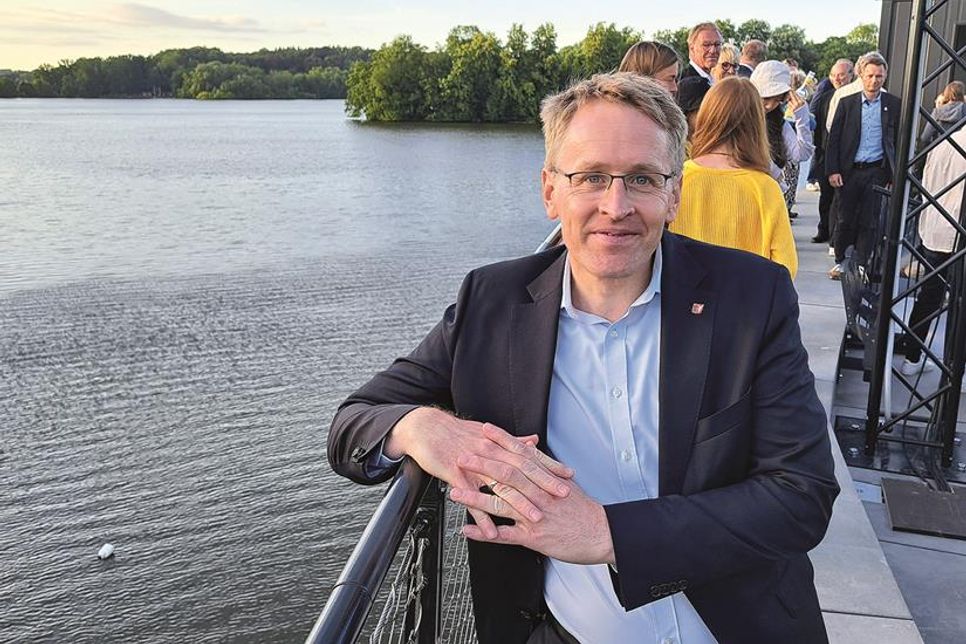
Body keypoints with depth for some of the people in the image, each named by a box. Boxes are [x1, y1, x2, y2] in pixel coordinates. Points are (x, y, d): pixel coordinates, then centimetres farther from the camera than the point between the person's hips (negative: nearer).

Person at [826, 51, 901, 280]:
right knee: (845, 219, 6)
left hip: (877, 171, 0)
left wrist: (895, 175, 0)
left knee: (868, 220, 1)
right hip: (849, 170, 1)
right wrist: (832, 170, -5)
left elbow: (899, 141, 5)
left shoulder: (893, 105, 3)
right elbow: (834, 138, 3)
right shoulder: (847, 103, 4)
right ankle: (840, 261, 20)